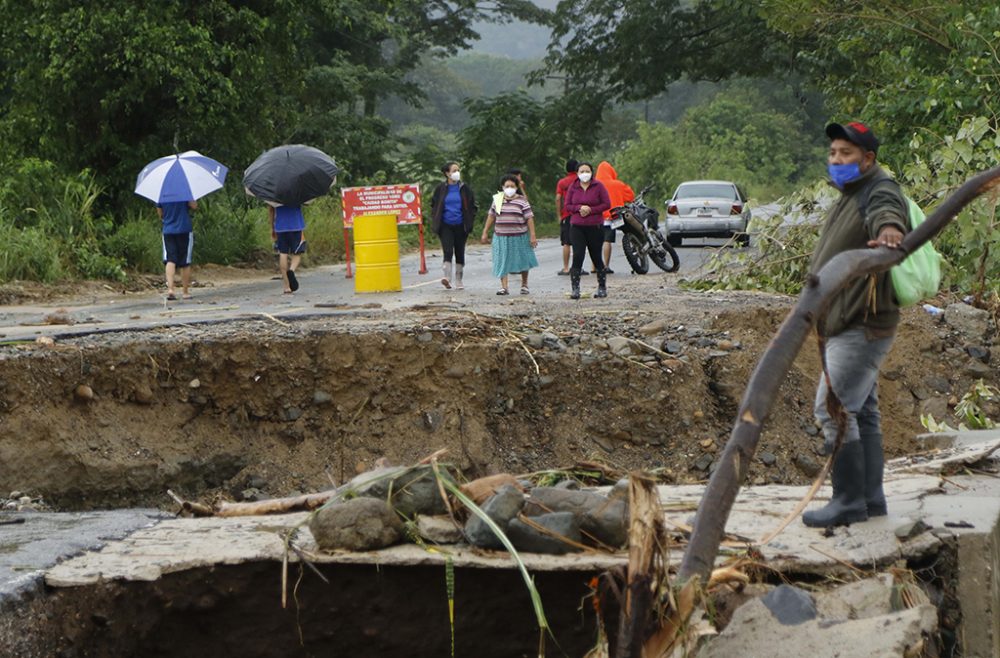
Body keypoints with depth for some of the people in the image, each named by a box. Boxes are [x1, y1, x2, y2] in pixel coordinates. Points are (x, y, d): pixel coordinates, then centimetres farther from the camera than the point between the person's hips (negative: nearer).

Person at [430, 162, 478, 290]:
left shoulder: (464, 189, 3)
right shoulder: (440, 189, 2)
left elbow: (473, 206, 10)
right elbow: (433, 205, 13)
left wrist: (469, 221, 2)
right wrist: (435, 221, 5)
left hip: (460, 226, 2)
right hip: (445, 225, -2)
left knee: (460, 253, 8)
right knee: (448, 251, -17)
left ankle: (459, 281, 18)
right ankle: (446, 278, -23)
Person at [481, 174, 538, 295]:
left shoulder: (522, 201, -4)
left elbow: (529, 218, -5)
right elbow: (491, 216, 14)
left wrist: (533, 236, -10)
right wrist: (485, 232, 12)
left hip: (519, 237, -2)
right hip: (501, 237, 2)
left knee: (523, 261, 11)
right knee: (502, 262, -5)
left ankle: (524, 285, 29)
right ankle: (504, 287, -6)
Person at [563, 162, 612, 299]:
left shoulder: (598, 186, 0)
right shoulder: (573, 187, 7)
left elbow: (607, 204, -3)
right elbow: (567, 205, 6)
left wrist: (590, 210, -13)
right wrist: (579, 208, -12)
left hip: (595, 226, -1)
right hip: (577, 227, 1)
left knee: (596, 257, 5)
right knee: (577, 256, -11)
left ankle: (602, 287, 18)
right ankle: (575, 289, -10)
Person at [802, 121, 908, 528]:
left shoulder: (879, 192, -14)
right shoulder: (850, 195, 19)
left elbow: (887, 213, -40)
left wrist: (889, 231, -61)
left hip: (863, 326, -11)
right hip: (847, 326, 11)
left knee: (833, 409, -13)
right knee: (862, 412, 13)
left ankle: (849, 502, -8)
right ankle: (871, 498, 20)